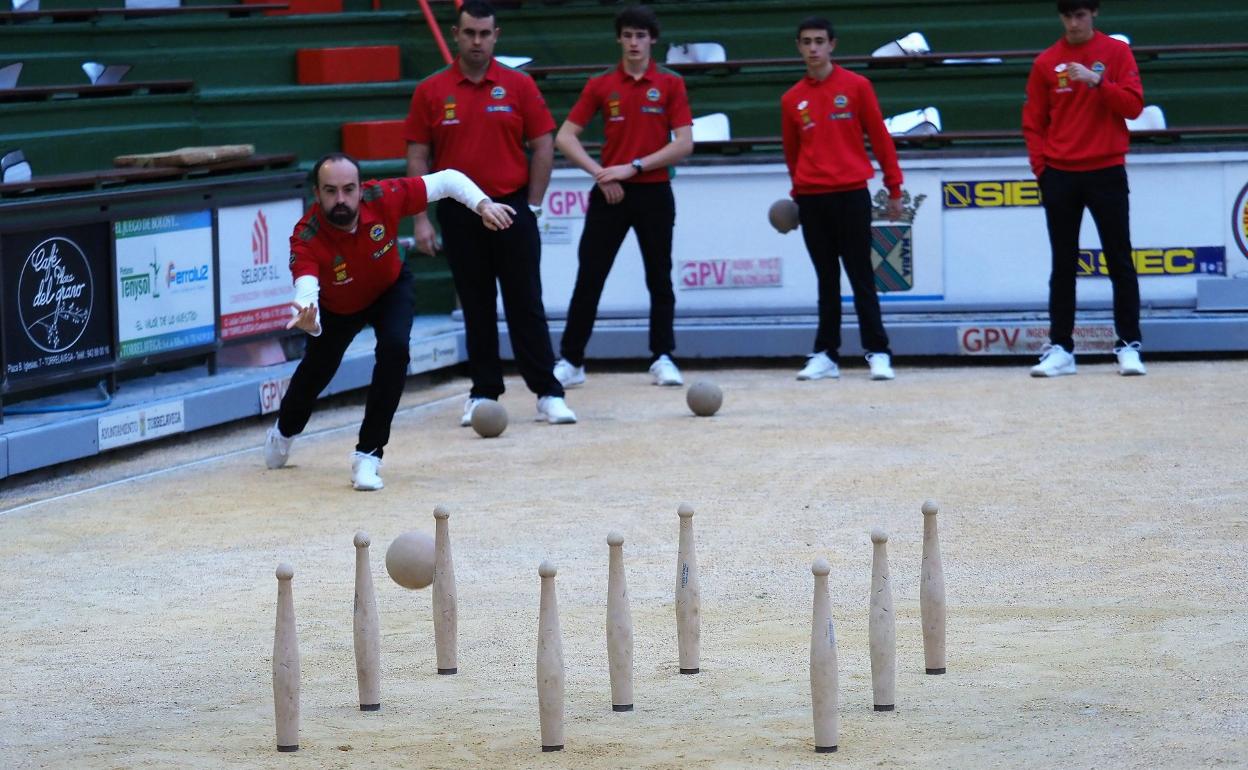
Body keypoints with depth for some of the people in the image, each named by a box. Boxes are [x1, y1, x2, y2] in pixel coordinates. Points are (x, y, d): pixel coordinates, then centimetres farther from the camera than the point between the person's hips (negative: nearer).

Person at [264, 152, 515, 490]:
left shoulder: (383, 197, -35)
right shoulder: (306, 237, -40)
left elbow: (448, 180, -24)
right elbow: (306, 291, -54)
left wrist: (483, 205, -39)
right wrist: (308, 320, -77)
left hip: (390, 290, 0)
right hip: (337, 307, 0)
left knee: (394, 348, -27)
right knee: (317, 369, 19)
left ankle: (368, 455, -14)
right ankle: (284, 431, 56)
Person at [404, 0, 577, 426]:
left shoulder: (519, 86, 1)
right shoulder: (430, 92, 2)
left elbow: (543, 147, 3)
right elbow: (417, 157, 3)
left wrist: (531, 206, -1)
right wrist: (421, 219, -3)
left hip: (512, 208, -1)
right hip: (459, 213, 1)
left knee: (526, 304, -1)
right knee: (476, 307, 7)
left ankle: (548, 393, 1)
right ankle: (483, 392, 14)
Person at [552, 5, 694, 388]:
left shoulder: (670, 84, 1)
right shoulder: (600, 86, 4)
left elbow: (683, 144, -6)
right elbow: (564, 137, 3)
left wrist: (634, 167, -13)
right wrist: (599, 172, -9)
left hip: (653, 193, 0)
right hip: (610, 195, 1)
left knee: (659, 279, 5)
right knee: (588, 280, -1)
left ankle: (662, 358, 13)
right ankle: (570, 361, 3)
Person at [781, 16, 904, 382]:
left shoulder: (856, 86, 1)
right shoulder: (791, 100, 8)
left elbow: (879, 137, 3)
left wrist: (894, 189, 2)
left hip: (851, 195, -3)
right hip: (812, 200, 3)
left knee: (861, 277, -2)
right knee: (826, 279, 7)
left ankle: (877, 352, -1)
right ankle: (826, 355, 9)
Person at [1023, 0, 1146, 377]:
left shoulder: (1117, 52, 2)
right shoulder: (1046, 62, 5)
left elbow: (1133, 105, -6)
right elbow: (1033, 121, 7)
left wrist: (1098, 82, -19)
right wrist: (1041, 166, -3)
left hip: (1107, 172, -2)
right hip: (1060, 176, 2)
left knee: (1120, 262, 0)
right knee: (1063, 266, 5)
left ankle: (1129, 346, 5)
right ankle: (1060, 349, 8)